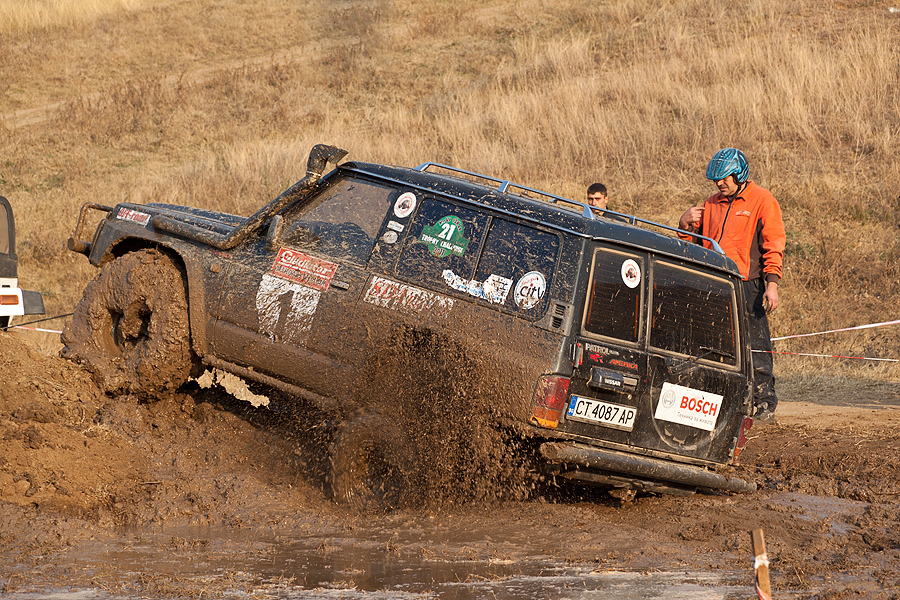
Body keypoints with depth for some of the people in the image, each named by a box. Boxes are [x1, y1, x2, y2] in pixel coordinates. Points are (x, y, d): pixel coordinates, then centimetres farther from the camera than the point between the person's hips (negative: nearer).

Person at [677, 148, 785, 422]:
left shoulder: (762, 201, 1)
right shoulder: (712, 204, 18)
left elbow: (774, 246, -5)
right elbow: (694, 242, 25)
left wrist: (772, 284, -15)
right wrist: (685, 225, 3)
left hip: (748, 285, -6)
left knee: (755, 347, -6)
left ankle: (763, 400, -1)